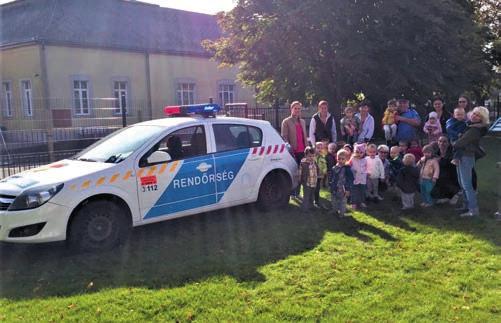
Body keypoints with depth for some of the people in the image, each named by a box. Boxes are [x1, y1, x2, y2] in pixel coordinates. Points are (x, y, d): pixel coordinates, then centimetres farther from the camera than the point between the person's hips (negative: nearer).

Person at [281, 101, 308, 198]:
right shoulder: (286, 122, 0)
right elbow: (284, 137, -6)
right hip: (293, 151, -5)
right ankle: (292, 193, 6)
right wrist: (289, 148, -16)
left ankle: (297, 192, 15)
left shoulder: (302, 121, 19)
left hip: (302, 151, 5)